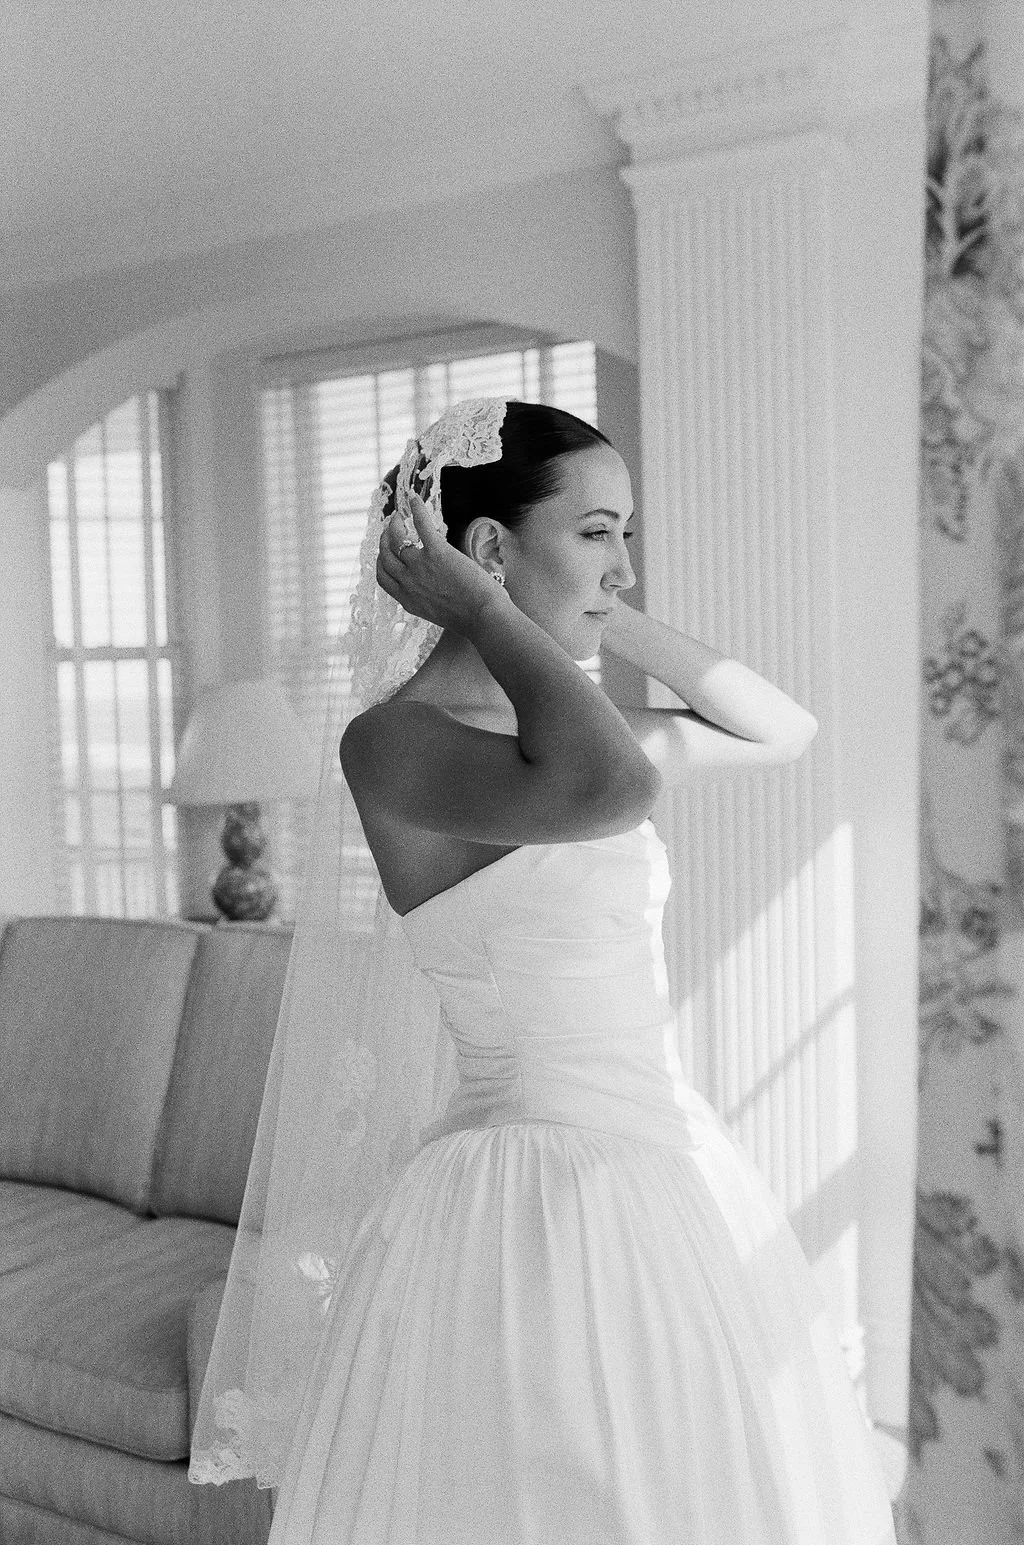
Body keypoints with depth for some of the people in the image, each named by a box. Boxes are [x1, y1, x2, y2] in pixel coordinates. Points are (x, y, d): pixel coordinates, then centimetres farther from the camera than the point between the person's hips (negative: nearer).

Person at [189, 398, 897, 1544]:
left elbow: (784, 730, 14)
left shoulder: (547, 721, 6)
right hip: (535, 1206, -8)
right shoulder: (394, 740, -18)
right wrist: (486, 611, -21)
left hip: (657, 1180, 8)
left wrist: (610, 619, 4)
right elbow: (614, 784, -38)